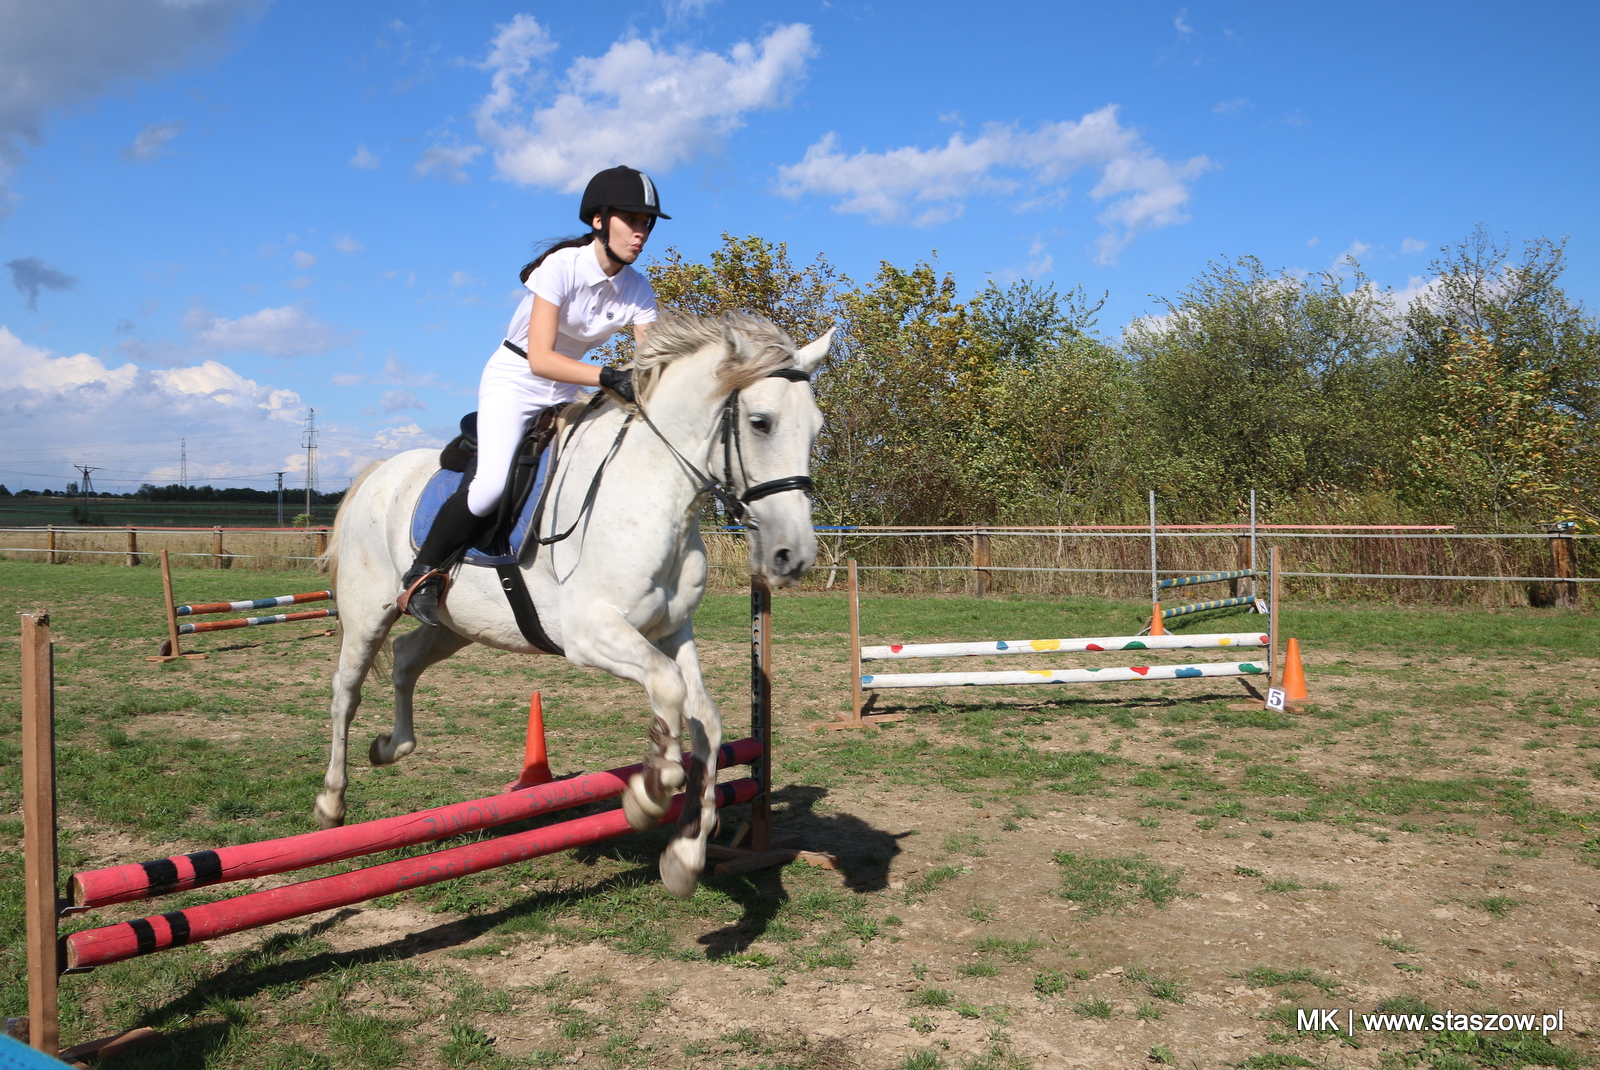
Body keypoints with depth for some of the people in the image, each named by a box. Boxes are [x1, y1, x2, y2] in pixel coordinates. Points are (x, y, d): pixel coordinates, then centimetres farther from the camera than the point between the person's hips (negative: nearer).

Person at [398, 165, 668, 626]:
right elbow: (539, 358, -32)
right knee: (493, 483, -27)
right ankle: (423, 571, -5)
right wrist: (608, 377, -43)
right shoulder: (561, 267, -23)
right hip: (514, 381, -6)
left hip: (567, 391, 6)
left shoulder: (638, 290, -6)